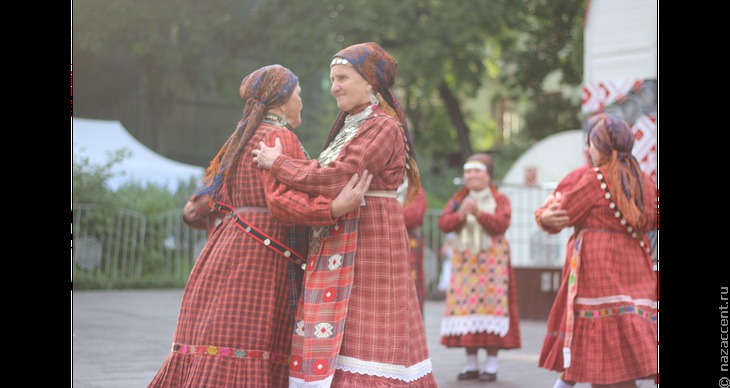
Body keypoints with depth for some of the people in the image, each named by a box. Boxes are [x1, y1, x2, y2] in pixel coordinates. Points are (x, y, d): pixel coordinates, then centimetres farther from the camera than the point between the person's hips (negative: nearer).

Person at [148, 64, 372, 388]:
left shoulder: (243, 138, 21)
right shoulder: (279, 136, -8)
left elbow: (219, 197, 24)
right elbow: (281, 201, -21)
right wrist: (334, 208, -31)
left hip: (229, 248, 9)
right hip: (259, 256, -9)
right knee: (243, 355, -13)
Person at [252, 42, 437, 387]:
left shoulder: (383, 128, -11)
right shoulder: (349, 126, 20)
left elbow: (335, 179, -20)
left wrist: (276, 163, -10)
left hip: (369, 240, -9)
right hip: (337, 247, 9)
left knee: (361, 333, -11)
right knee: (330, 341, 5)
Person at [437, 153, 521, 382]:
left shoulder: (500, 200, 5)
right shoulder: (457, 200, 15)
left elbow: (500, 225, -11)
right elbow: (443, 223, 2)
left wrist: (478, 213, -23)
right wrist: (460, 215, -17)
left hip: (492, 261, -3)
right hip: (463, 261, 3)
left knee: (491, 302, -8)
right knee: (465, 305, -1)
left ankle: (491, 365, -4)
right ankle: (471, 364, 7)